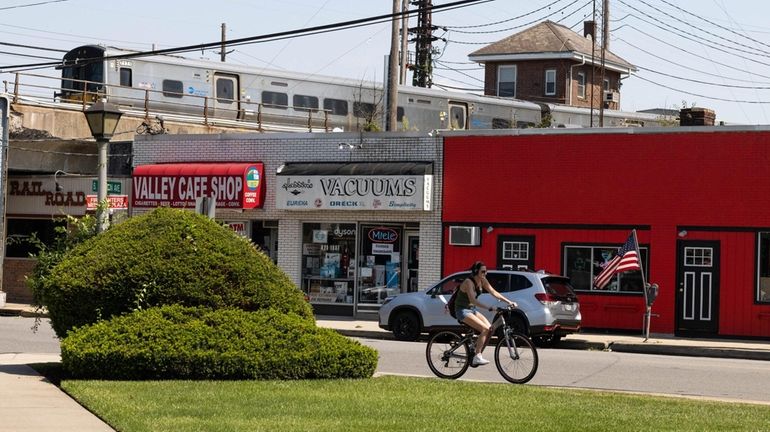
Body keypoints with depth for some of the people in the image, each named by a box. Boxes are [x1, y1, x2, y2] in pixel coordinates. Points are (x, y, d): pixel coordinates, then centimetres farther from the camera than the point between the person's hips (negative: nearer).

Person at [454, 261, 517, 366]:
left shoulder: (482, 281, 1)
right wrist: (489, 308, -44)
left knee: (490, 328, -10)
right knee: (485, 329, -24)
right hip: (463, 310, -8)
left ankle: (477, 356, -2)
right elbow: (472, 300, -34)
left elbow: (494, 292, 4)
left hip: (472, 310, 8)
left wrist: (509, 302, -6)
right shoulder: (469, 282, -23)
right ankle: (477, 357, -22)